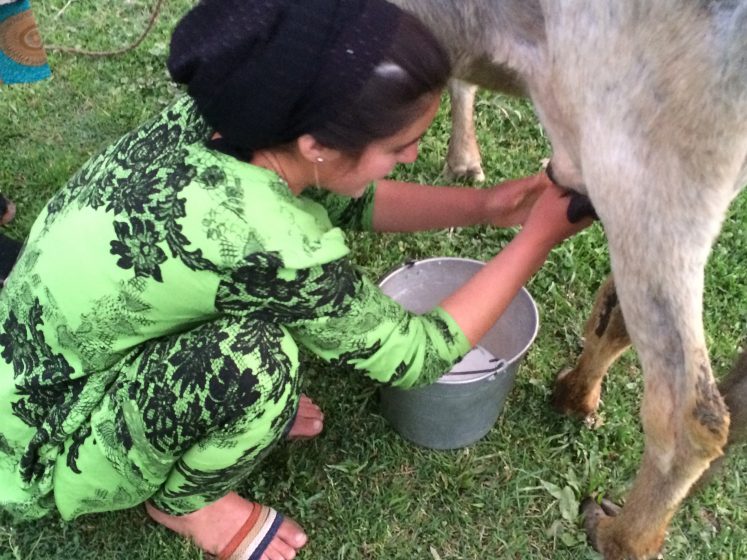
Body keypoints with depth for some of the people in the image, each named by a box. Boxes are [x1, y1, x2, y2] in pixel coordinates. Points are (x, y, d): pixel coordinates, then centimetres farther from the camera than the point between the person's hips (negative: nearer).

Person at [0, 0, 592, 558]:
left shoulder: (222, 120, -15)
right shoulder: (269, 239, -36)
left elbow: (341, 199, 4)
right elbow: (417, 355, -19)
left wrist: (486, 205, -2)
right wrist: (539, 236, -11)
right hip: (48, 447, -7)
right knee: (257, 353, -28)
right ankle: (185, 500, 2)